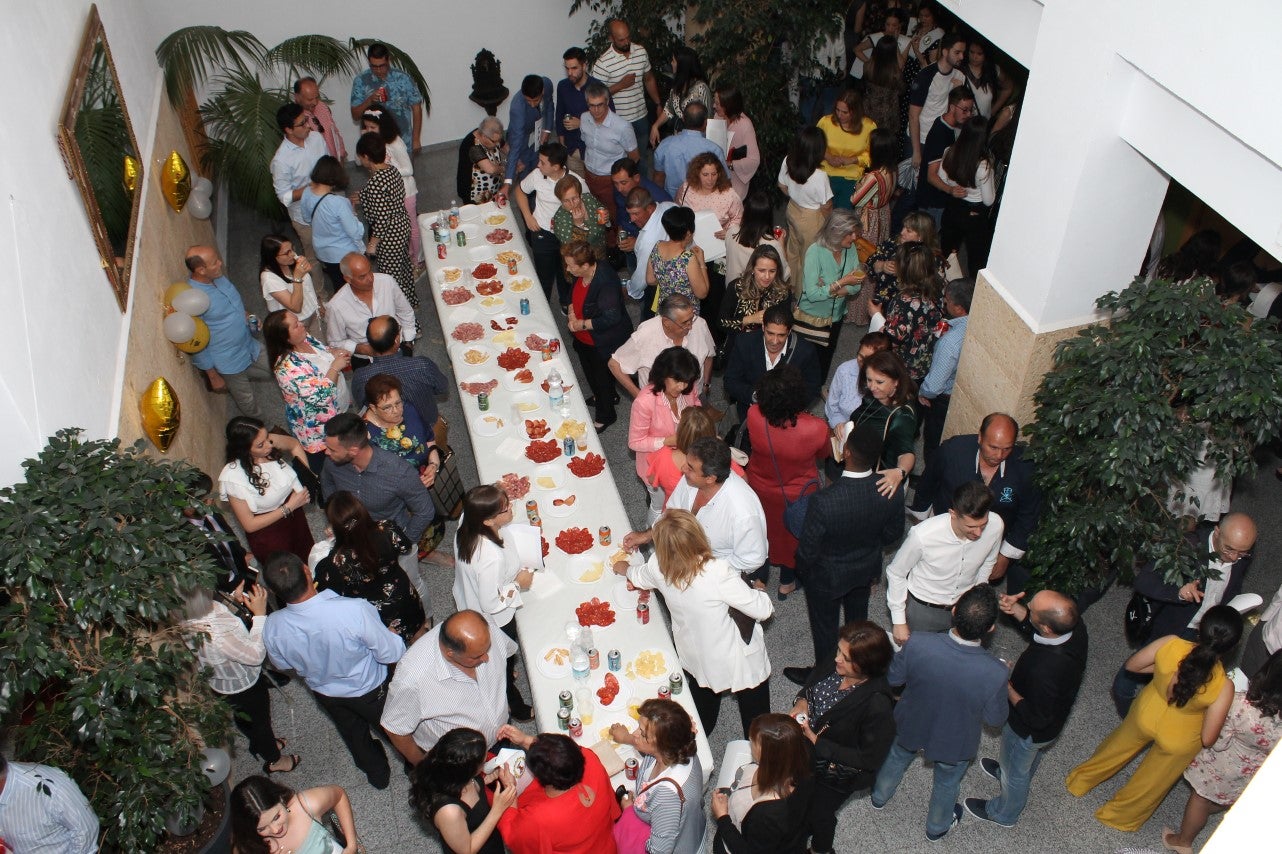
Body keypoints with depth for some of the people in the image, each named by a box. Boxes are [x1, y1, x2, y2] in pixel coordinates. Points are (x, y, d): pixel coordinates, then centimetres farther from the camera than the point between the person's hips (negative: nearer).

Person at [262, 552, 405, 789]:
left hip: (324, 693, 3)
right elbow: (391, 654, -27)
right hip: (368, 689, -3)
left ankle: (377, 774, 59)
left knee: (353, 733, 33)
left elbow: (282, 664, -6)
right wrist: (394, 637, -5)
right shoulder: (356, 611, -44)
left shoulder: (273, 626, -30)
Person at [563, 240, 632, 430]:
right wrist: (572, 314, -9)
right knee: (589, 370, 29)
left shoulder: (606, 281, -37)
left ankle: (605, 416, 38)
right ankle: (599, 397, 59)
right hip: (583, 337, 8)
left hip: (603, 341, -8)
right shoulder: (579, 273, -12)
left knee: (602, 376, 13)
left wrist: (582, 324, -25)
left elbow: (611, 318, -34)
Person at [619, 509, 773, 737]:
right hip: (736, 659, -5)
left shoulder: (659, 566, -20)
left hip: (694, 655, 6)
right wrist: (758, 591, -4)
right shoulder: (718, 573, -37)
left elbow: (640, 577, 7)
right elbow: (762, 610, -27)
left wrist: (625, 569, 30)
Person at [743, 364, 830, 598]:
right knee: (793, 534, 28)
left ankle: (759, 579, 50)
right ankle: (787, 583, 51)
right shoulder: (816, 429, -37)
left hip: (760, 487, 1)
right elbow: (824, 453, -12)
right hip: (797, 495, -1)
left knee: (762, 529, 29)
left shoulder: (754, 416, -32)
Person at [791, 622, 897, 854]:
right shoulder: (834, 662, -22)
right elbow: (812, 682, 3)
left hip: (836, 772, -5)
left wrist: (817, 743, -27)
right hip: (806, 751, 5)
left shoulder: (878, 706, -39)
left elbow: (869, 759, -27)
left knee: (819, 811, 23)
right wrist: (801, 701, -17)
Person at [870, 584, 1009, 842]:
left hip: (911, 726, 1)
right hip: (954, 743, -1)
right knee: (947, 782, 32)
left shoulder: (917, 644, -36)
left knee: (897, 757, 35)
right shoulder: (995, 674, -38)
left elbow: (893, 678, -16)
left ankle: (879, 797, 64)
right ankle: (937, 827, 61)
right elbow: (995, 719, -17)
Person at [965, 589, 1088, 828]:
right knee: (1031, 757, 38)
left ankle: (1004, 813, 55)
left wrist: (1007, 689, -20)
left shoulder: (1043, 670, -48)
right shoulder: (1075, 625, -28)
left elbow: (1037, 719, -30)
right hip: (1056, 714, 6)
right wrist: (1015, 609, -22)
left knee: (1015, 772, 26)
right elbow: (1032, 625, -6)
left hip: (1030, 731, -6)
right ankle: (1008, 771, 69)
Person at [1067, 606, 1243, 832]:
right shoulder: (1223, 687, -36)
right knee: (1151, 783, 29)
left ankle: (1081, 780, 61)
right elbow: (1207, 740, -24)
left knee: (1118, 746, 36)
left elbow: (1131, 665, -11)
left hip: (1145, 713, 3)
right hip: (1178, 740, -3)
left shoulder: (1170, 644, -31)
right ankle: (1121, 815, 56)